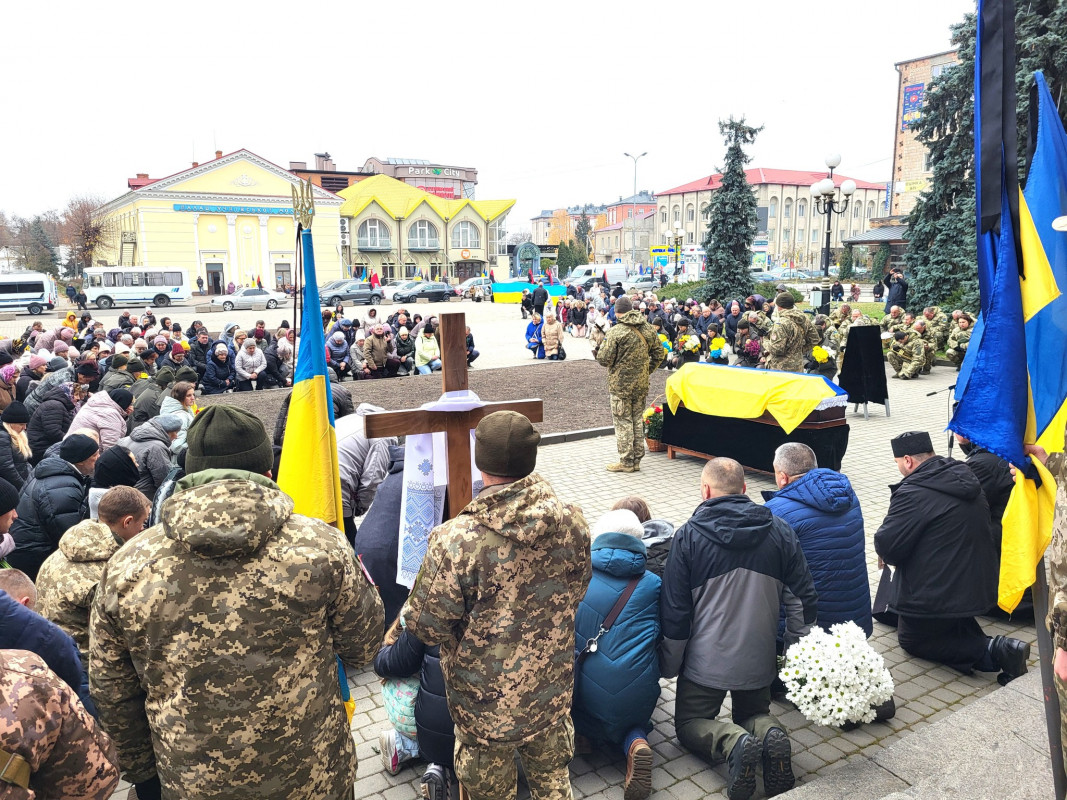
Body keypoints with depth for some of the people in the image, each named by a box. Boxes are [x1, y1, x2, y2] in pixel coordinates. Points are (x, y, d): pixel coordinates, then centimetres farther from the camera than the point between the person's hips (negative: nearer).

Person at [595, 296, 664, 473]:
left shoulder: (616, 332, -17)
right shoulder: (648, 329, 5)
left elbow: (604, 359, -16)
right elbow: (659, 354, 12)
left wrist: (601, 350, 5)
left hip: (621, 385, -6)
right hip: (641, 384, 6)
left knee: (623, 422, 3)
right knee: (637, 420, 15)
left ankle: (626, 462, 8)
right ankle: (637, 460, 22)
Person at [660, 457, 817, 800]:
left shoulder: (688, 536, -11)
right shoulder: (780, 531, -3)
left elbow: (674, 611, -9)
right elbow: (805, 599, -1)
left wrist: (669, 666, 5)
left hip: (705, 662, -3)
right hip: (759, 661, 3)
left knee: (690, 723, 17)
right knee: (754, 713, 27)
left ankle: (734, 744, -14)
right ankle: (771, 735, -8)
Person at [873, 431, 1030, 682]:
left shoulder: (913, 492, -24)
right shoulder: (966, 479, 5)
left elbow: (886, 548, -24)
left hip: (937, 596, -9)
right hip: (977, 584, 9)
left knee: (912, 640, 13)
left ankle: (990, 651, -7)